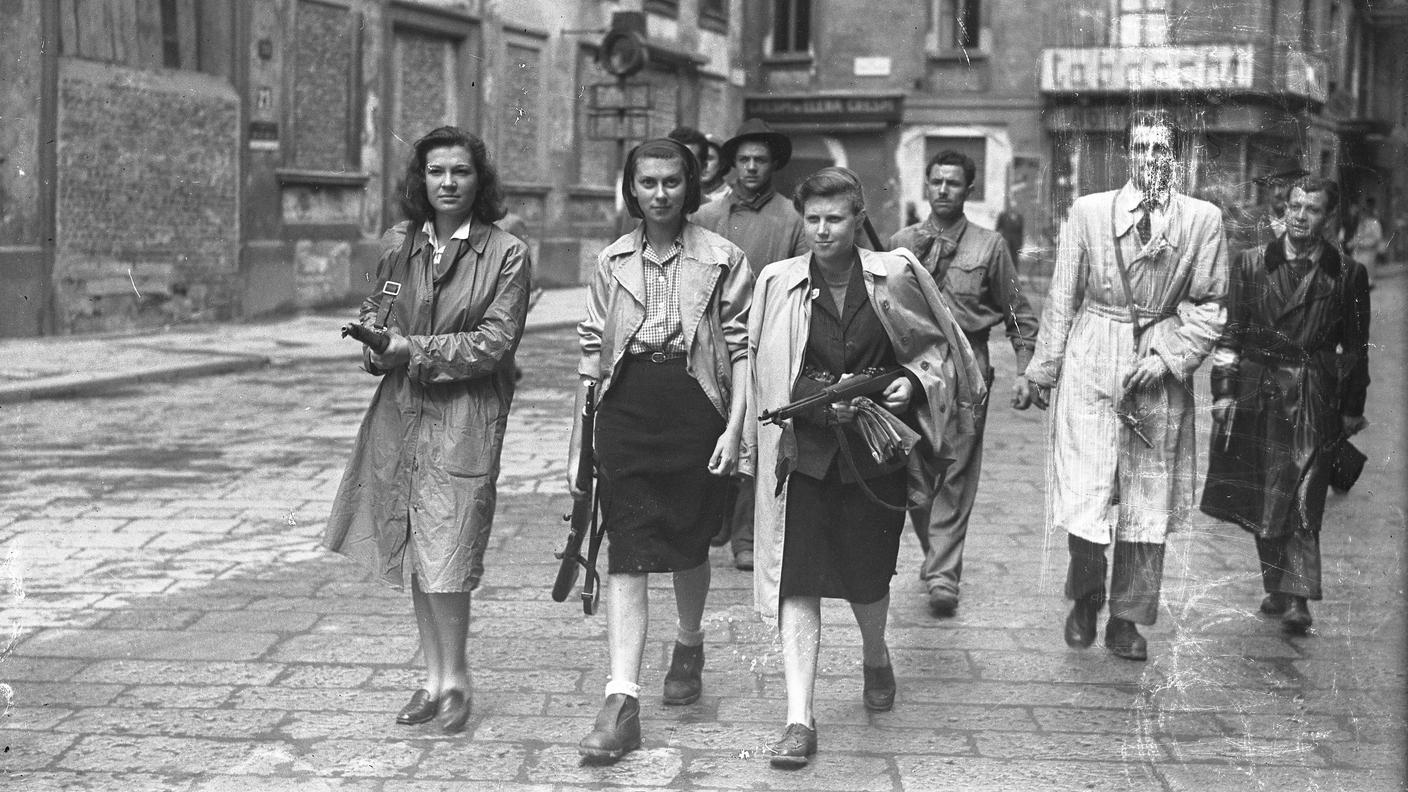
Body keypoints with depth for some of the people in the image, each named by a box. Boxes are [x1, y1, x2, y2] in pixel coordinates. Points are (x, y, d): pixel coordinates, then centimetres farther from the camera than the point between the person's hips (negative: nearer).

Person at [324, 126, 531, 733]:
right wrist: (374, 334, -2)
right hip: (401, 410, 5)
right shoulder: (398, 244, 7)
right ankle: (434, 678, 24)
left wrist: (415, 350, -13)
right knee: (415, 553, 11)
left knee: (444, 554, -7)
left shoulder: (506, 253, -6)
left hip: (465, 416, -5)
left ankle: (455, 681, 11)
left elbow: (495, 342, -11)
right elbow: (375, 307, 21)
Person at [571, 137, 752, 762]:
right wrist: (579, 431, 9)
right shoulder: (612, 261, 8)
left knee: (689, 545, 13)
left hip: (695, 411, -1)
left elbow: (741, 349, -1)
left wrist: (734, 428, -10)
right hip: (625, 412, 1)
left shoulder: (722, 259, 0)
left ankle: (688, 646, 42)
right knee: (627, 553, -6)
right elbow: (592, 351, 11)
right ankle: (622, 700, -9)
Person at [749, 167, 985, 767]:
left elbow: (937, 346, 11)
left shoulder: (896, 277, 0)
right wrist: (822, 401, -13)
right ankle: (799, 719, -5)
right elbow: (771, 376, 2)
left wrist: (914, 381, -8)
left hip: (876, 451, 1)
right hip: (805, 450, 0)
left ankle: (875, 657, 44)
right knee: (799, 578, -8)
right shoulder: (777, 283, 0)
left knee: (868, 575, 11)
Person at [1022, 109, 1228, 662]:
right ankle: (1084, 598, 20)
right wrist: (1044, 368, 6)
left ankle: (1127, 620, 21)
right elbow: (1061, 298, 6)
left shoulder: (1203, 219, 3)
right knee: (1085, 493, -6)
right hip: (1091, 365, -1)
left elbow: (1209, 305, 4)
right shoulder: (1088, 211, 3)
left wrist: (1168, 356, -9)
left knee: (1149, 501, 6)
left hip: (1161, 369, 1)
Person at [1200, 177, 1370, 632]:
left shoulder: (1348, 275, 4)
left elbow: (1356, 348, 9)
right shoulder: (1252, 263, 6)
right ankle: (1277, 587, 21)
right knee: (1260, 500, 7)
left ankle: (1298, 599, -10)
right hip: (1257, 391, 2)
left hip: (1313, 400, -2)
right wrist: (1223, 391, -1)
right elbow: (1231, 333, 6)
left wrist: (1352, 411, 8)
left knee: (1301, 497, -10)